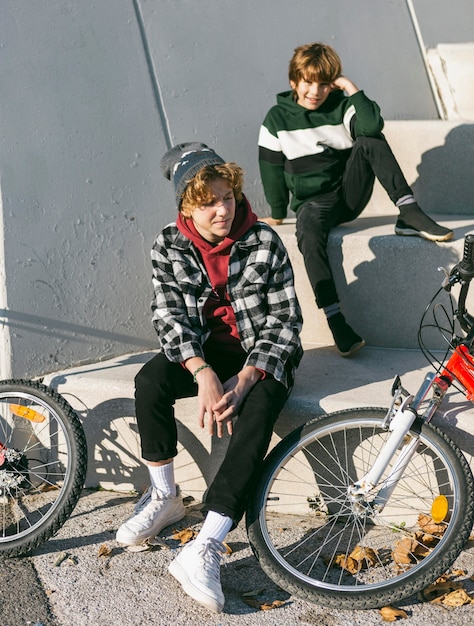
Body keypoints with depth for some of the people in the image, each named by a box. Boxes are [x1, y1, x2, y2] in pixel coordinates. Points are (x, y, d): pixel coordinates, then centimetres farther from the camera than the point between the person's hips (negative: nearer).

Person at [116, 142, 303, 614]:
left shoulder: (265, 242, -10)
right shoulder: (169, 246, -5)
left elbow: (284, 319, -11)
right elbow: (169, 316, -10)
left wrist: (244, 379, -24)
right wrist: (204, 373, -28)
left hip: (263, 354, -2)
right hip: (203, 349, 2)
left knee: (257, 412, -33)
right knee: (150, 381, -28)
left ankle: (206, 547, -37)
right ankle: (164, 496, -6)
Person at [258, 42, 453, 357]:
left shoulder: (341, 106, 1)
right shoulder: (277, 118, 1)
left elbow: (373, 126, -21)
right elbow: (272, 168, 5)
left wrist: (352, 88, -15)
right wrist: (278, 213, 8)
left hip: (350, 195, 2)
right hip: (313, 202, -2)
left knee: (370, 141, -21)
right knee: (310, 236, -37)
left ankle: (408, 214, -26)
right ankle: (335, 319, -39)